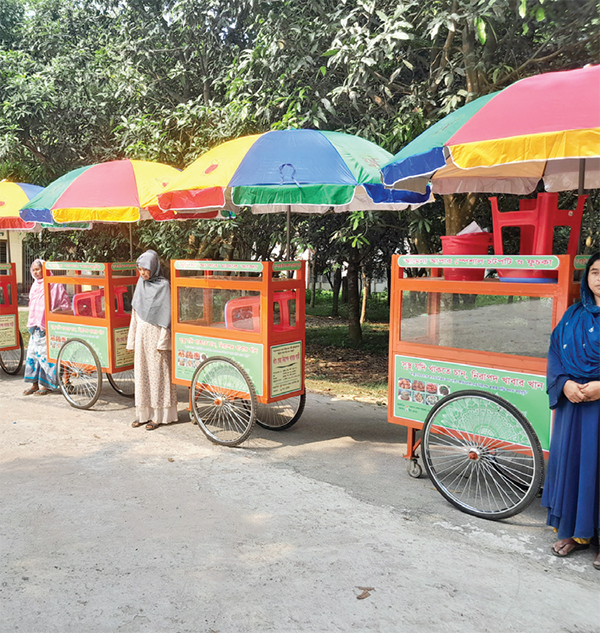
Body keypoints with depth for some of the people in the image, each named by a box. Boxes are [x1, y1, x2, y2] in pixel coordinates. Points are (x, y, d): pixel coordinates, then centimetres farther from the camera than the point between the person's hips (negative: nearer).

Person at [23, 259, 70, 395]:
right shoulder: (35, 285, 15)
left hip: (48, 326, -7)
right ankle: (34, 383, 15)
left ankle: (47, 385, 5)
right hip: (36, 326, 7)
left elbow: (65, 304, -7)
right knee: (32, 352, 7)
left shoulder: (54, 284, -7)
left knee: (45, 353, -5)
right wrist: (31, 323, 18)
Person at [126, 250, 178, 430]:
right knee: (141, 373, 8)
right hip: (141, 335, 6)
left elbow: (166, 315, -10)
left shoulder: (163, 285, -7)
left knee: (157, 373, -1)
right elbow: (135, 313, 15)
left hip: (156, 335, -6)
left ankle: (159, 415, 7)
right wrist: (132, 339, 14)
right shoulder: (141, 284, 11)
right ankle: (144, 414, 17)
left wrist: (163, 341, -15)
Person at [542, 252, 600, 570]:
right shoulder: (574, 315, 10)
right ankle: (573, 532, 22)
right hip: (573, 399, 4)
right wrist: (565, 384, -9)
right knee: (570, 460, 8)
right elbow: (555, 352, 8)